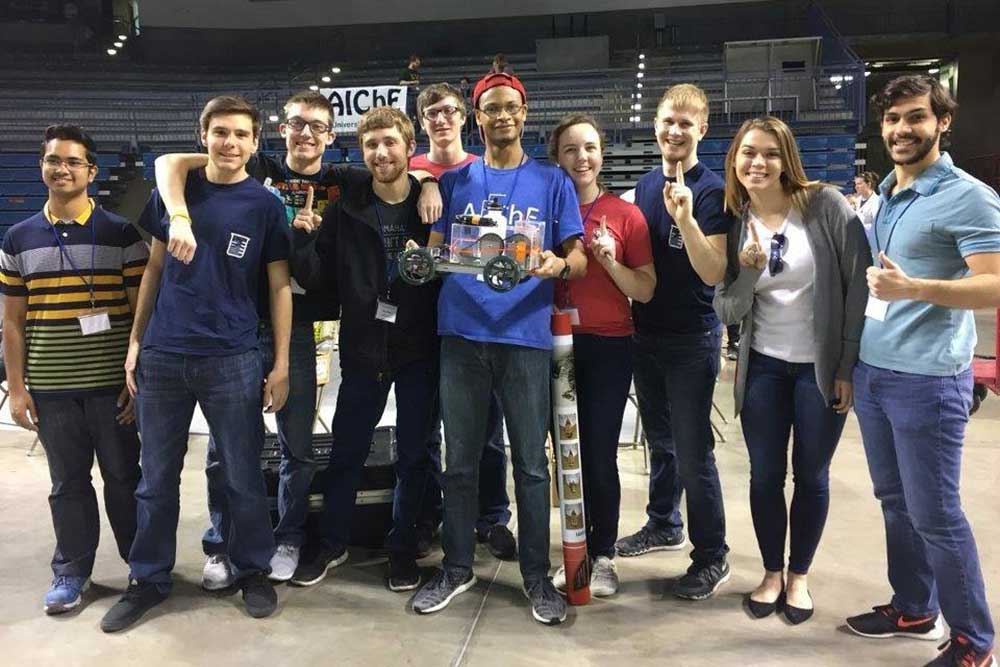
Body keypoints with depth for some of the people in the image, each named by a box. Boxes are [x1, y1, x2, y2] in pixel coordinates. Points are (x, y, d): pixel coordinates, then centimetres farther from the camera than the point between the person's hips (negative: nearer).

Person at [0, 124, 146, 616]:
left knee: (123, 476, 8)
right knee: (67, 482, 11)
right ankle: (71, 571, 26)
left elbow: (142, 312, -2)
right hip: (50, 389, 2)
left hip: (112, 385, -2)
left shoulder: (121, 234, -2)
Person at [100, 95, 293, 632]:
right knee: (156, 479, 11)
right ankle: (148, 579, 27)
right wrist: (135, 340, 7)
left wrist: (281, 364, -4)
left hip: (233, 361, -2)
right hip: (162, 357, 3)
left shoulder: (266, 205, -1)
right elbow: (155, 268, 13)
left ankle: (252, 572, 25)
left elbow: (279, 287, 0)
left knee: (242, 477, 7)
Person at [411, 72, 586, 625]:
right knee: (460, 461, 9)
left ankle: (536, 575, 18)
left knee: (530, 463, 4)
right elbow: (434, 252, 13)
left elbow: (579, 259, 4)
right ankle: (456, 568, 25)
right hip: (461, 334, 2)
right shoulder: (454, 181, 13)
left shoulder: (552, 181, 8)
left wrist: (559, 264, -18)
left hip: (525, 335, -2)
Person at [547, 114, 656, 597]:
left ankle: (603, 557, 18)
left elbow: (646, 291, -2)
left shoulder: (625, 215, -1)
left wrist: (609, 260, -16)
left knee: (600, 456, 1)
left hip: (608, 347, -2)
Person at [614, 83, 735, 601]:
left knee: (693, 452, -2)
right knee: (660, 440, 19)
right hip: (646, 334, 6)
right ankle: (664, 524, 37)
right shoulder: (646, 185, 8)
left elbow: (714, 274, -20)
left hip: (692, 340, -6)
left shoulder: (710, 191, -12)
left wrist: (686, 218, -32)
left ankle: (711, 558, 13)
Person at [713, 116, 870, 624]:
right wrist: (747, 270, -23)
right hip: (763, 367, 3)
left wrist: (850, 365, -11)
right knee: (765, 475, 10)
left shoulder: (824, 205, -11)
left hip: (823, 367, -2)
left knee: (811, 474, 11)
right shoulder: (732, 223, -1)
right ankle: (772, 573, 31)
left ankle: (799, 576, 31)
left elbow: (859, 283, -10)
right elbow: (727, 312, -3)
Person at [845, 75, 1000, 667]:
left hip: (927, 380, -7)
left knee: (935, 514, 1)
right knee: (896, 501, 17)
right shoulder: (884, 196, 13)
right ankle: (914, 609, 33)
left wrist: (912, 288, -31)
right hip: (870, 372, 7)